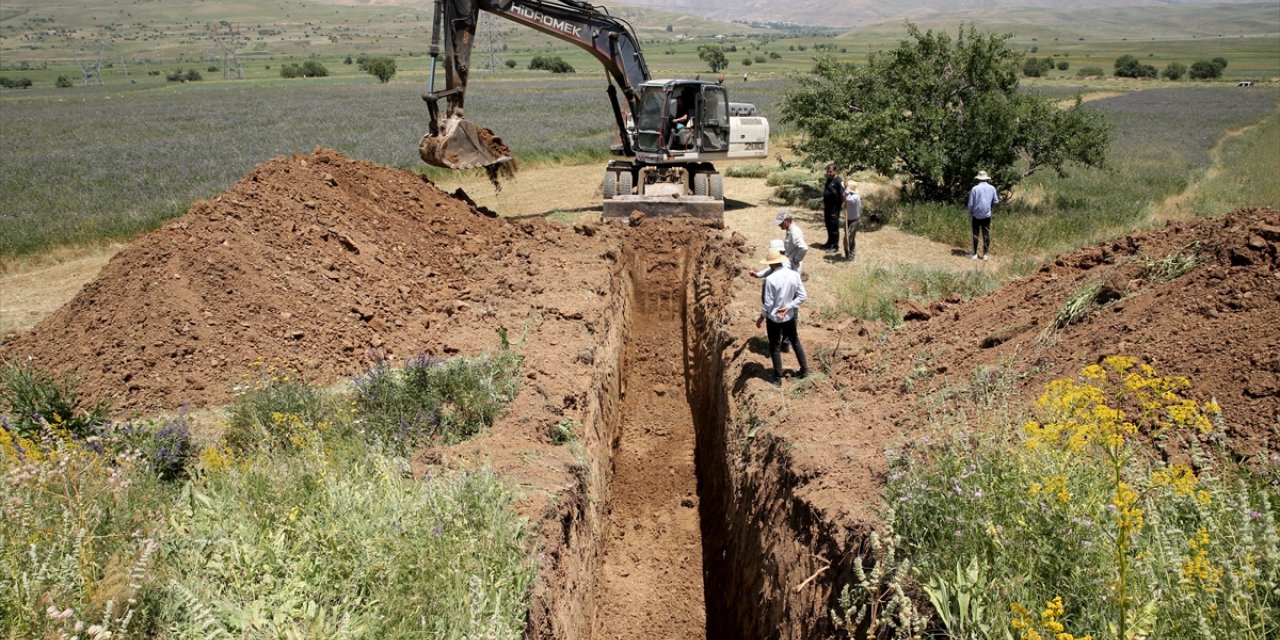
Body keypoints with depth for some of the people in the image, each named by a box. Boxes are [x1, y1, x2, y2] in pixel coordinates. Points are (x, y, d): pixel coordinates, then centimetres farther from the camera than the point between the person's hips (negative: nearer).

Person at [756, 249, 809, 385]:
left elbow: (768, 303, -19)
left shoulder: (770, 279, -24)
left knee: (775, 347, 10)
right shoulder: (794, 274, -8)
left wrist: (761, 317, -4)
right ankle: (804, 369, 35)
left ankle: (777, 378, 19)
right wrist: (788, 307, -7)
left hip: (774, 318, -5)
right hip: (790, 316, 5)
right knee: (795, 341, 25)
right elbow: (803, 296, -6)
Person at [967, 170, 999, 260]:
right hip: (987, 215, 2)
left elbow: (970, 204, -8)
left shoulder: (975, 188, -10)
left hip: (976, 215, -2)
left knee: (975, 234, 5)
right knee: (986, 234, 7)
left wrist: (970, 214, 5)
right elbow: (996, 201, 5)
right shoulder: (992, 188, -1)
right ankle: (985, 254, 8)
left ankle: (974, 254, 6)